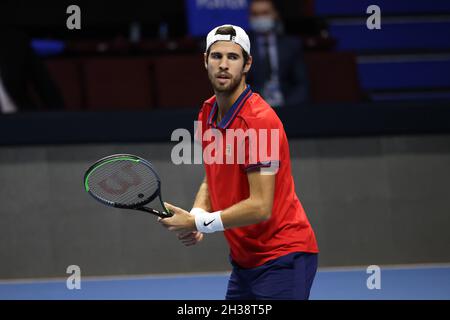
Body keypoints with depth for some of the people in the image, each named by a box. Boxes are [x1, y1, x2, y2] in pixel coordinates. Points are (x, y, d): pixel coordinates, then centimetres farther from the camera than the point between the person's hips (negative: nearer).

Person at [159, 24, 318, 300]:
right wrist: (196, 215, -3)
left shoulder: (259, 120, -20)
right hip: (244, 260, 8)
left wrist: (200, 223, -16)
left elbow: (260, 207, -23)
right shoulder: (208, 115, 6)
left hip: (283, 255, -8)